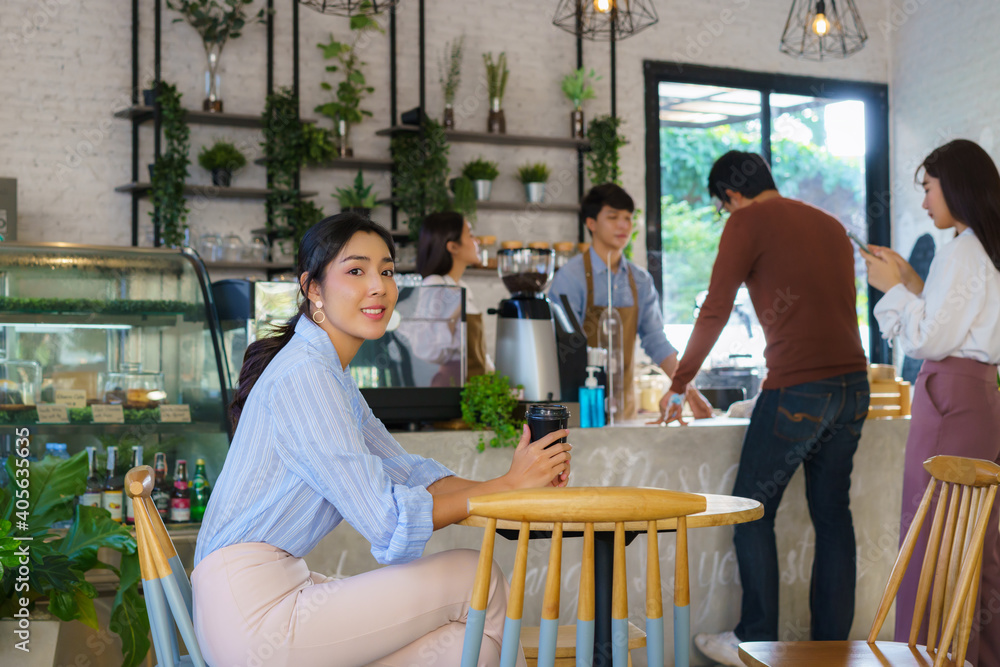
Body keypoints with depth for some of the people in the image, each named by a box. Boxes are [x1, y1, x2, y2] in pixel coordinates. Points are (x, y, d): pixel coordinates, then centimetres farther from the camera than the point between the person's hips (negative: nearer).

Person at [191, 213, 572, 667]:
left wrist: (519, 484, -2)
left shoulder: (330, 372, 15)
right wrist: (508, 485, -13)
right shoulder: (304, 374, -17)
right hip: (253, 608, -9)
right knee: (479, 580, -7)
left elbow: (406, 471, 14)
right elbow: (389, 524, -21)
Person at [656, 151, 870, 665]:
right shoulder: (830, 225, 19)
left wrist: (678, 387, 5)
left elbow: (714, 313, -4)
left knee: (752, 510, 5)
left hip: (797, 387, -7)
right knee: (832, 513, 12)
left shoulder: (747, 222, -2)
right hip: (853, 383, 7)